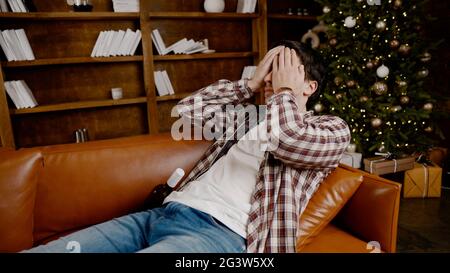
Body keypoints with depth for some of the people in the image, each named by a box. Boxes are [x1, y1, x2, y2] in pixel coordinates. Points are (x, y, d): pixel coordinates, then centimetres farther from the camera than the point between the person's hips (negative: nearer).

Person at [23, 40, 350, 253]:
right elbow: (189, 110, 21)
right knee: (41, 249, -6)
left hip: (220, 231, -6)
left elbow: (288, 141, -15)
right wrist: (250, 83, 20)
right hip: (165, 212, 7)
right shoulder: (253, 118, 26)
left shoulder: (333, 128, 9)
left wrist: (284, 91, 4)